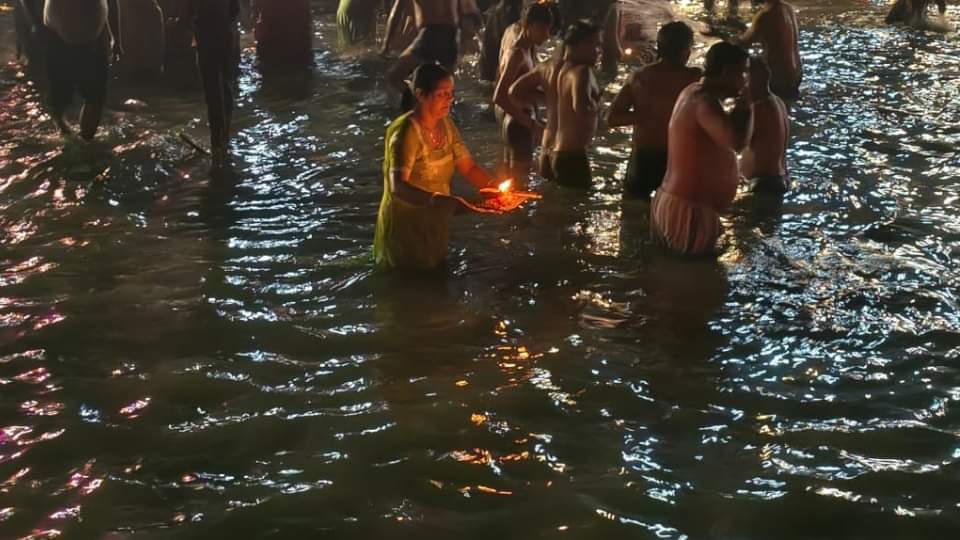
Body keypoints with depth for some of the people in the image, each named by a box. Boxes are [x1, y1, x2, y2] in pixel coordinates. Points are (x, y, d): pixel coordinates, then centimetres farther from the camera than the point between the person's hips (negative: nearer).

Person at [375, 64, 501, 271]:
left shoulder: (446, 125, -1)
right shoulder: (407, 132, -26)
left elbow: (468, 168, 1)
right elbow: (398, 187, -37)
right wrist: (443, 201, -51)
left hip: (436, 220, 7)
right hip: (406, 225, -7)